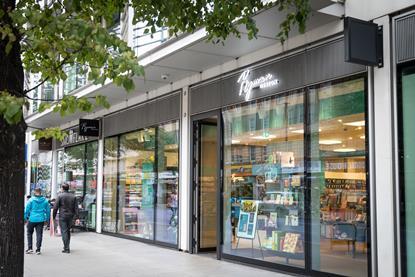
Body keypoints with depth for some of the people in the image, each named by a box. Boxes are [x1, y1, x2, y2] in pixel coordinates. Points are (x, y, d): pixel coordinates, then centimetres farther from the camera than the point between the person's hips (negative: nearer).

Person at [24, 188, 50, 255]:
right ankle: (38, 249, 3)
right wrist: (47, 219, 18)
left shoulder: (31, 200, -5)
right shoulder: (45, 200, 4)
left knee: (29, 233, 15)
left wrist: (25, 217, 9)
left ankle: (30, 248, 10)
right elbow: (48, 210, 9)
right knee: (39, 234, 4)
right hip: (41, 220, 2)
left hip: (32, 219, -2)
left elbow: (27, 209, -3)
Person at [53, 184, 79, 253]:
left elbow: (55, 207, -7)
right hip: (70, 216, 5)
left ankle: (66, 249, -6)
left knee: (64, 232, -3)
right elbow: (76, 208, 4)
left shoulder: (60, 196, -5)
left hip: (62, 216, -4)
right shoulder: (73, 196, 7)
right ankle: (66, 246, 23)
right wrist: (76, 218, 4)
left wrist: (53, 217, 0)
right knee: (68, 231, 17)